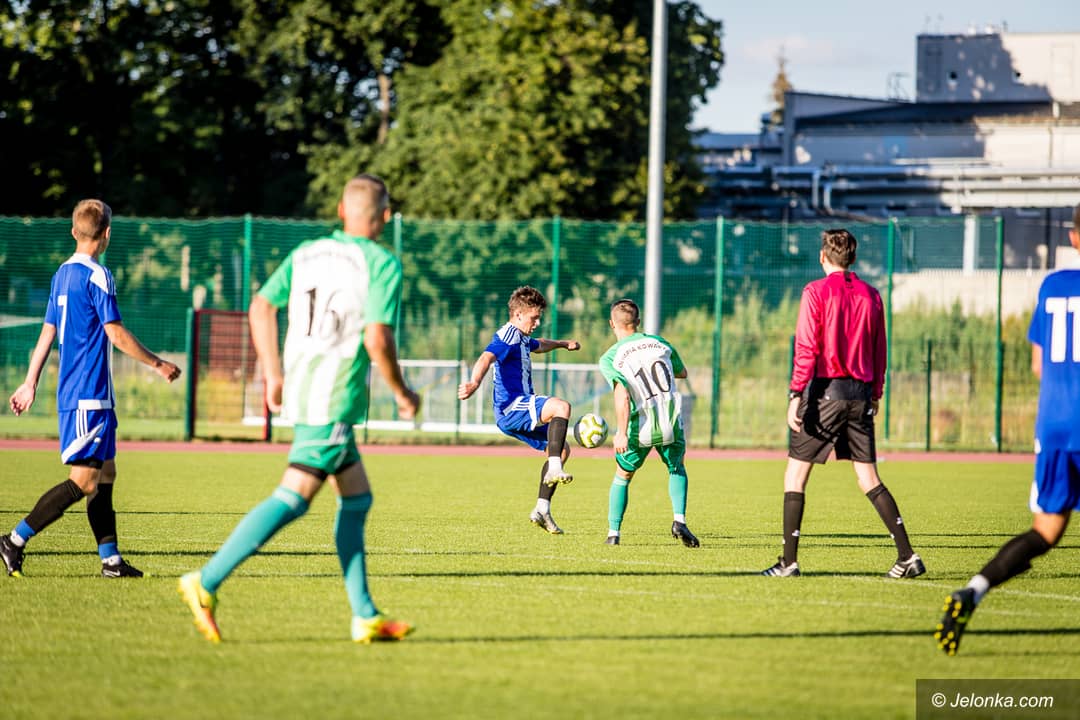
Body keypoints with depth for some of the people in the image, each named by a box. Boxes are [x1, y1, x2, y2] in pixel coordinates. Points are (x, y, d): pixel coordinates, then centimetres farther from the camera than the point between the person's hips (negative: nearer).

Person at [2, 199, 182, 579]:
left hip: (71, 392, 10)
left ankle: (111, 559, 10)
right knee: (84, 481, -10)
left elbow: (48, 331, 17)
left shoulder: (63, 274, 13)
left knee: (105, 475, 11)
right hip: (89, 396, -10)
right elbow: (117, 334, -16)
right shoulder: (97, 276, -13)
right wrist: (158, 364, -6)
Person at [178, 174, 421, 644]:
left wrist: (272, 374, 15)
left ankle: (365, 617, 15)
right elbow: (377, 340, -15)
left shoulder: (306, 253, 11)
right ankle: (206, 583, -19)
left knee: (357, 498, 15)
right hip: (336, 402, -8)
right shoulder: (383, 264, -7)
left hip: (298, 391, 8)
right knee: (293, 499, -10)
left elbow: (261, 308, 6)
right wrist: (402, 394, -1)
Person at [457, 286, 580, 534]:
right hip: (511, 407, -11)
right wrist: (474, 383, -51)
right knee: (561, 406, -32)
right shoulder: (507, 336, -12)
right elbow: (487, 357, -32)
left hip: (520, 410, 11)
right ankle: (554, 469, -40)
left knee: (562, 449, 14)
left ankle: (542, 509, 13)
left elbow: (538, 345, 49)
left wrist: (562, 343, 61)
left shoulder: (521, 338, 22)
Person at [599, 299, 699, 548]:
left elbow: (622, 396, -19)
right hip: (671, 423, 2)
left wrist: (621, 432, -23)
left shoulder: (609, 358, -4)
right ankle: (680, 520, 4)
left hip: (640, 426, -2)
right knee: (676, 469, 26)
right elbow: (682, 372, 23)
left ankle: (613, 533, 18)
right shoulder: (658, 342, 7)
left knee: (622, 477, 21)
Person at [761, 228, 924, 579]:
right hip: (860, 393, 5)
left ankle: (789, 561, 0)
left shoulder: (816, 292, -6)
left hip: (825, 391, -5)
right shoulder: (870, 295, 9)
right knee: (869, 478, 8)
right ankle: (907, 556, -1)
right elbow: (879, 353, 12)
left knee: (795, 475, 4)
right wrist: (874, 396, 20)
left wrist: (795, 395, -13)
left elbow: (806, 349, -12)